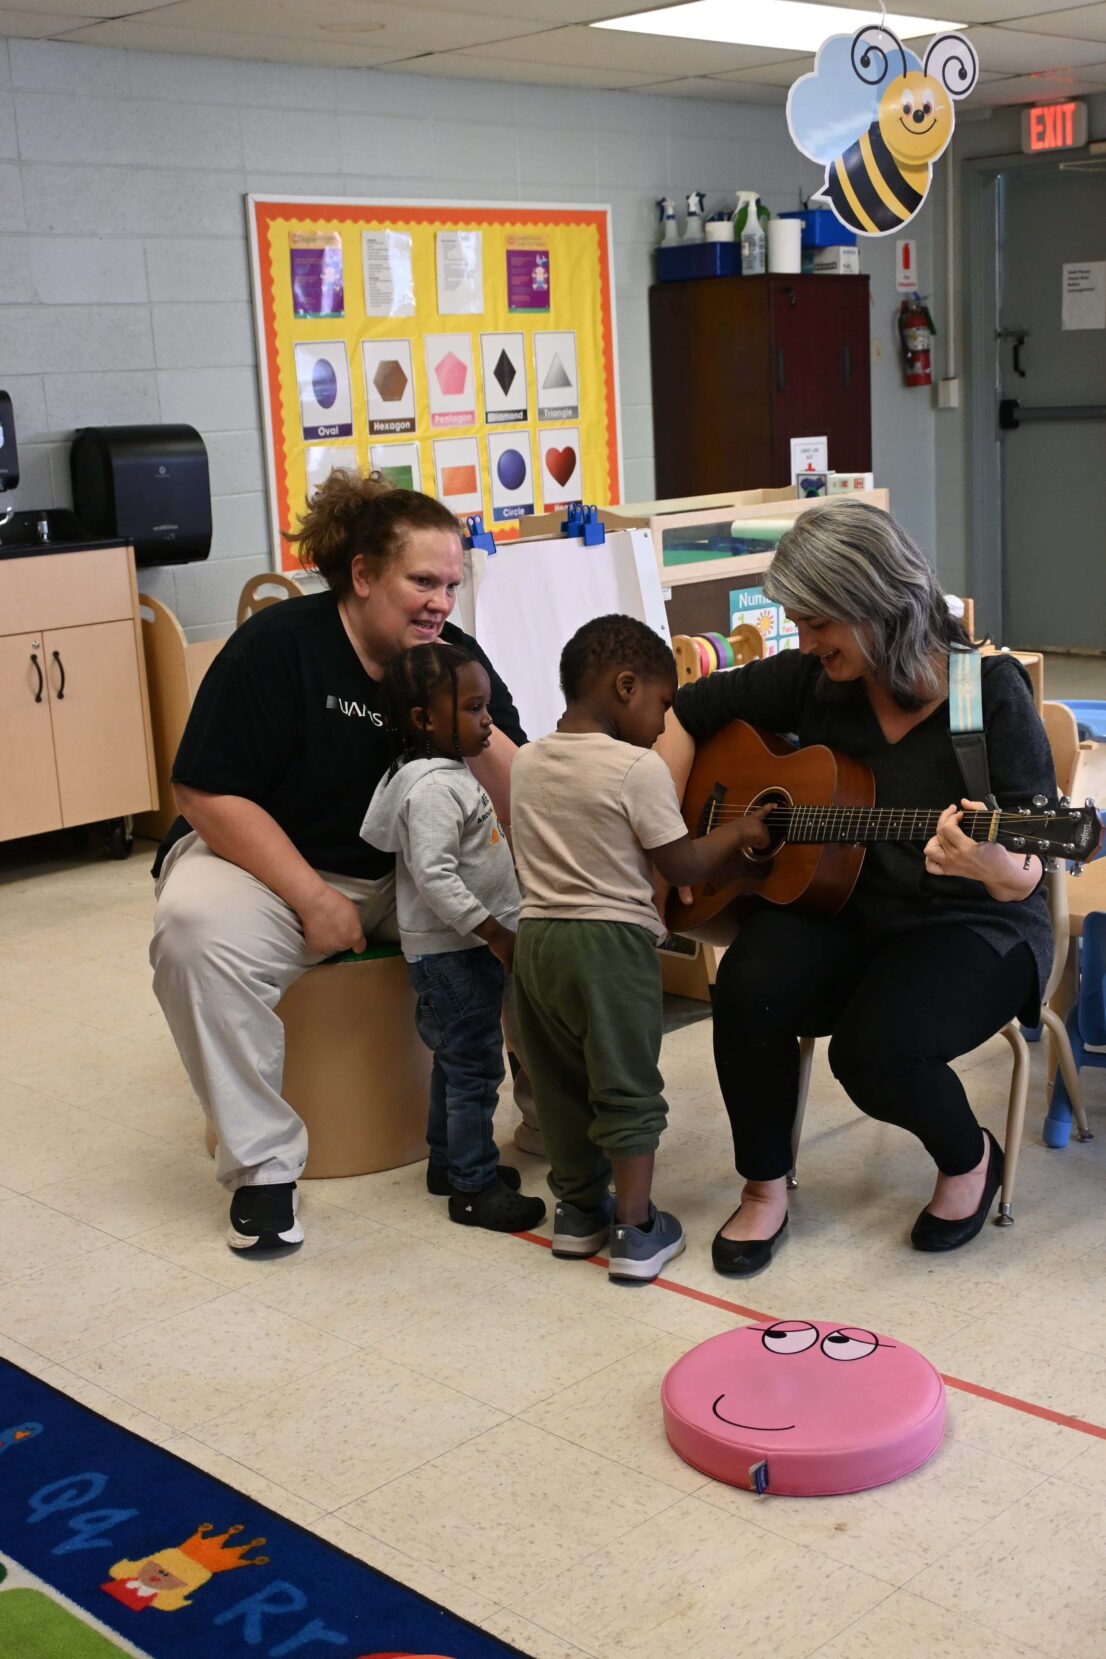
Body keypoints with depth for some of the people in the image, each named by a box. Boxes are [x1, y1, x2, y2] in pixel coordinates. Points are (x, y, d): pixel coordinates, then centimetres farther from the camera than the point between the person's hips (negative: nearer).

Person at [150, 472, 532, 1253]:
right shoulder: (279, 645, -16)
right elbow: (209, 794, -18)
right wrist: (314, 900, -23)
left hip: (410, 873, 4)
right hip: (273, 859, -3)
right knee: (196, 930, -35)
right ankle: (262, 1164, -20)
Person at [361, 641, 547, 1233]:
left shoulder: (449, 774, 10)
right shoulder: (433, 788, -22)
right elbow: (433, 876, -28)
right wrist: (496, 934, -25)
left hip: (468, 945, 10)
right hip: (452, 950, -10)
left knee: (455, 1060, 20)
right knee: (474, 1066, -3)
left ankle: (448, 1160, 33)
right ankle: (474, 1188, 6)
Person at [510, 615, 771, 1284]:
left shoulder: (527, 763, 7)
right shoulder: (639, 768, -14)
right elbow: (684, 865, -9)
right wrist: (740, 832, 5)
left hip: (537, 934, 6)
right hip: (612, 938, -6)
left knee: (562, 1081, 17)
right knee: (627, 1089, 5)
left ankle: (579, 1210, 30)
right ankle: (636, 1230, 10)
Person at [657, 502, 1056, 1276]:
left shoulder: (990, 689, -16)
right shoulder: (812, 679, -4)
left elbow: (1029, 869, -18)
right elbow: (690, 708, 8)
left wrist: (993, 866, -42)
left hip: (970, 925, -4)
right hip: (838, 904, 4)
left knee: (876, 1050, -30)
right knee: (749, 994, -25)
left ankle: (971, 1159, 6)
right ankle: (765, 1186, 0)